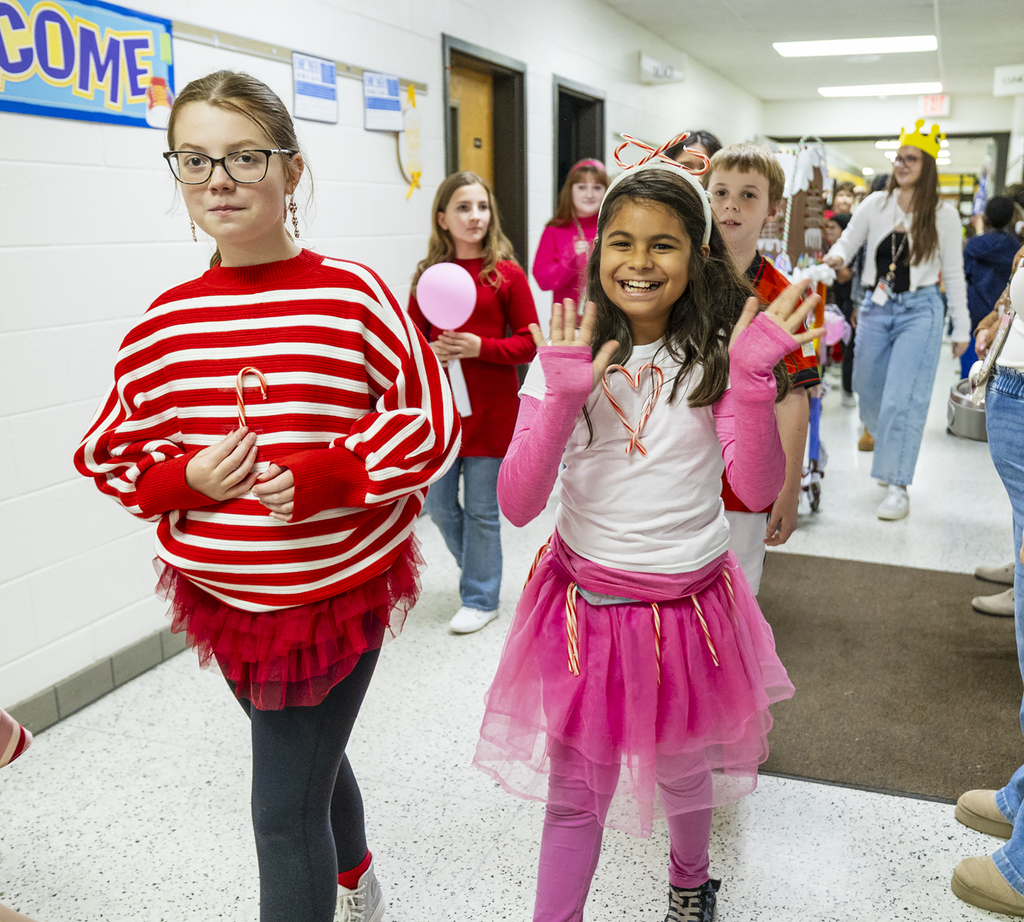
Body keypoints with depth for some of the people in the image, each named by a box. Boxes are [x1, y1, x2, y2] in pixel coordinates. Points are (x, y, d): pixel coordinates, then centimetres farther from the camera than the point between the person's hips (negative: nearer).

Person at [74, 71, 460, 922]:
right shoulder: (169, 320, -2)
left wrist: (320, 476, -23)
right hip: (222, 592, 5)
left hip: (339, 586, -5)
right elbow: (111, 453, 6)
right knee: (310, 758, 28)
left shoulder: (353, 295, -14)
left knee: (285, 809, 0)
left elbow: (432, 424, -12)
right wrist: (185, 479, -15)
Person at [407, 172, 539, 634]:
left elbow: (528, 342, -4)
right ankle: (478, 570, 39)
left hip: (490, 411, -3)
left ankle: (481, 597, 23)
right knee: (438, 505, 12)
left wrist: (480, 346, -18)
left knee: (481, 509, 6)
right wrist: (430, 352, -11)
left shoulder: (506, 274, -5)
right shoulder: (428, 274, 4)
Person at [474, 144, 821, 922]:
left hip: (688, 606, 1)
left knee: (681, 769, 21)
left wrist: (752, 380, -28)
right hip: (584, 602, 0)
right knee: (572, 792, 9)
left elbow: (758, 490, -17)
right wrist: (564, 397, -25)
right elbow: (518, 504, -14)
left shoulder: (715, 359, -7)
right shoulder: (566, 358, -7)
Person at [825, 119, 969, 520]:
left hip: (920, 310, -3)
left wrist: (961, 328, 5)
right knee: (869, 393, 10)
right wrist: (837, 257, -19)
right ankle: (892, 454, 38)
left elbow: (953, 273, 3)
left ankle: (898, 487, -4)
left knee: (903, 400, -11)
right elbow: (848, 240, 8)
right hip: (876, 307, 3)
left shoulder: (943, 214, -1)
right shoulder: (876, 204, 4)